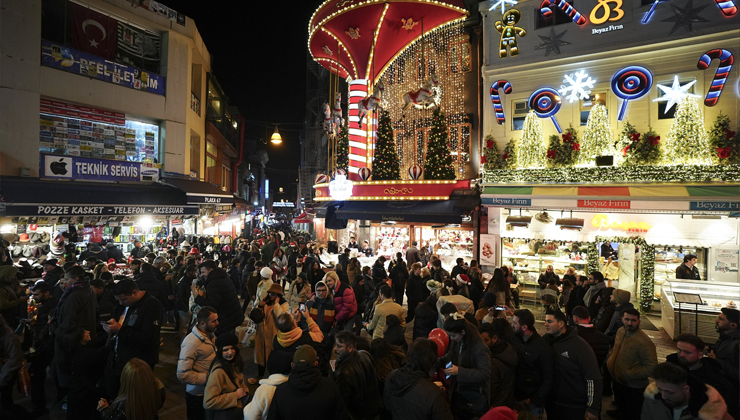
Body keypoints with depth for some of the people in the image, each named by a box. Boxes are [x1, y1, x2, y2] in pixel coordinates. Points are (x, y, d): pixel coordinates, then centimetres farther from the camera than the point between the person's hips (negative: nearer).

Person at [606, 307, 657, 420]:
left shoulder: (644, 342, -29)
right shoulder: (620, 331, -4)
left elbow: (651, 367, -30)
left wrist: (628, 374, -27)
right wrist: (610, 359, 2)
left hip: (633, 387, -6)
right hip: (617, 381, 7)